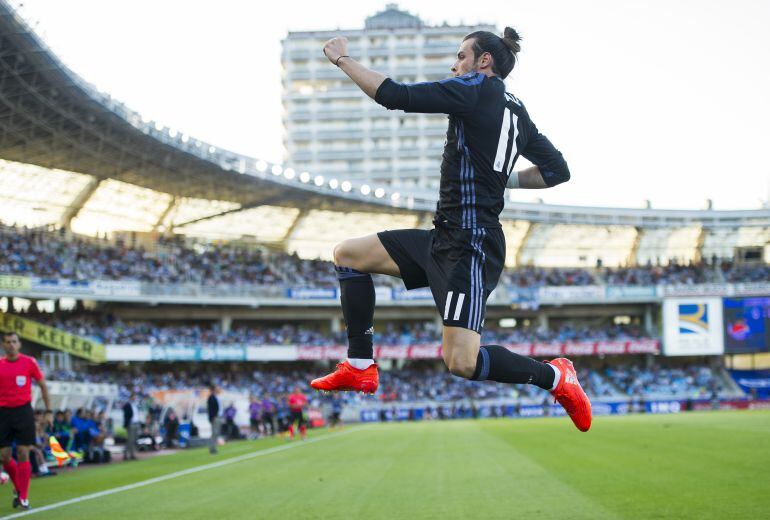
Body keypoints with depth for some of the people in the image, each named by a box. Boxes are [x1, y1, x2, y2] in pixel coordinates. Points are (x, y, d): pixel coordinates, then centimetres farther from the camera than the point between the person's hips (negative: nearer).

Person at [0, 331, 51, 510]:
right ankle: (18, 487, 26)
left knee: (23, 454, -7)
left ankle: (23, 497, 0)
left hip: (23, 410, -2)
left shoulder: (29, 362, -1)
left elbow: (43, 386, 7)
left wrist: (48, 410, 4)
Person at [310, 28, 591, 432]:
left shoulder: (475, 90, -9)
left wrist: (342, 58, -2)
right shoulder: (516, 112, 16)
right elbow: (557, 171, 20)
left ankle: (554, 376, 2)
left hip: (469, 246, -10)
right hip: (445, 238, 10)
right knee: (347, 254, 12)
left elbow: (394, 96, -15)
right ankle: (360, 368, 13)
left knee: (460, 362, -19)